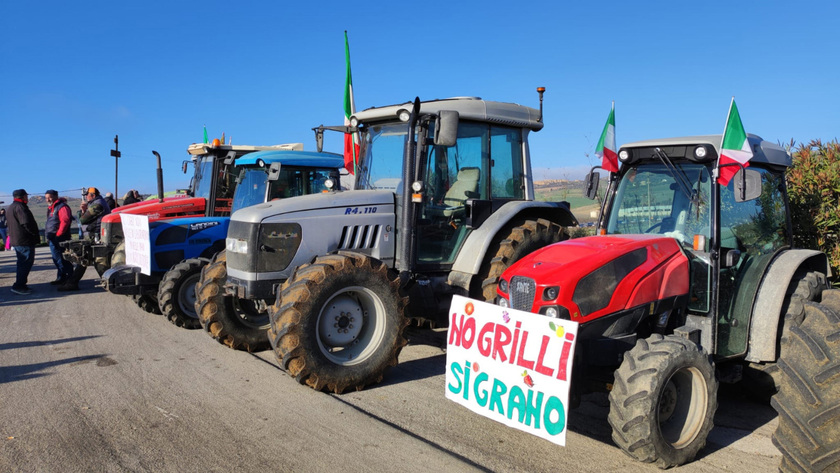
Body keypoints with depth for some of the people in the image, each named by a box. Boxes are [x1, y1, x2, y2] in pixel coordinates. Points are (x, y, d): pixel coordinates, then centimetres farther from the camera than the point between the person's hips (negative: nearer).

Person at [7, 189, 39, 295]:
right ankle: (18, 286, -12)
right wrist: (35, 234, -11)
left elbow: (8, 223, 25)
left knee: (22, 262, 17)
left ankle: (20, 285, 20)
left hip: (16, 240, 11)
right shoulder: (20, 207, -15)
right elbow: (26, 223, -23)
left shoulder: (10, 208, 19)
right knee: (27, 262, -9)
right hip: (25, 240, -11)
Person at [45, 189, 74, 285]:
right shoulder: (51, 208, 21)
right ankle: (61, 278, 22)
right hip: (53, 239, 10)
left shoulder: (62, 207, -11)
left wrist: (58, 235, -22)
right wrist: (48, 236, 16)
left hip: (60, 239, -10)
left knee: (63, 259, -8)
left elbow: (65, 221, -22)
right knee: (57, 259, 14)